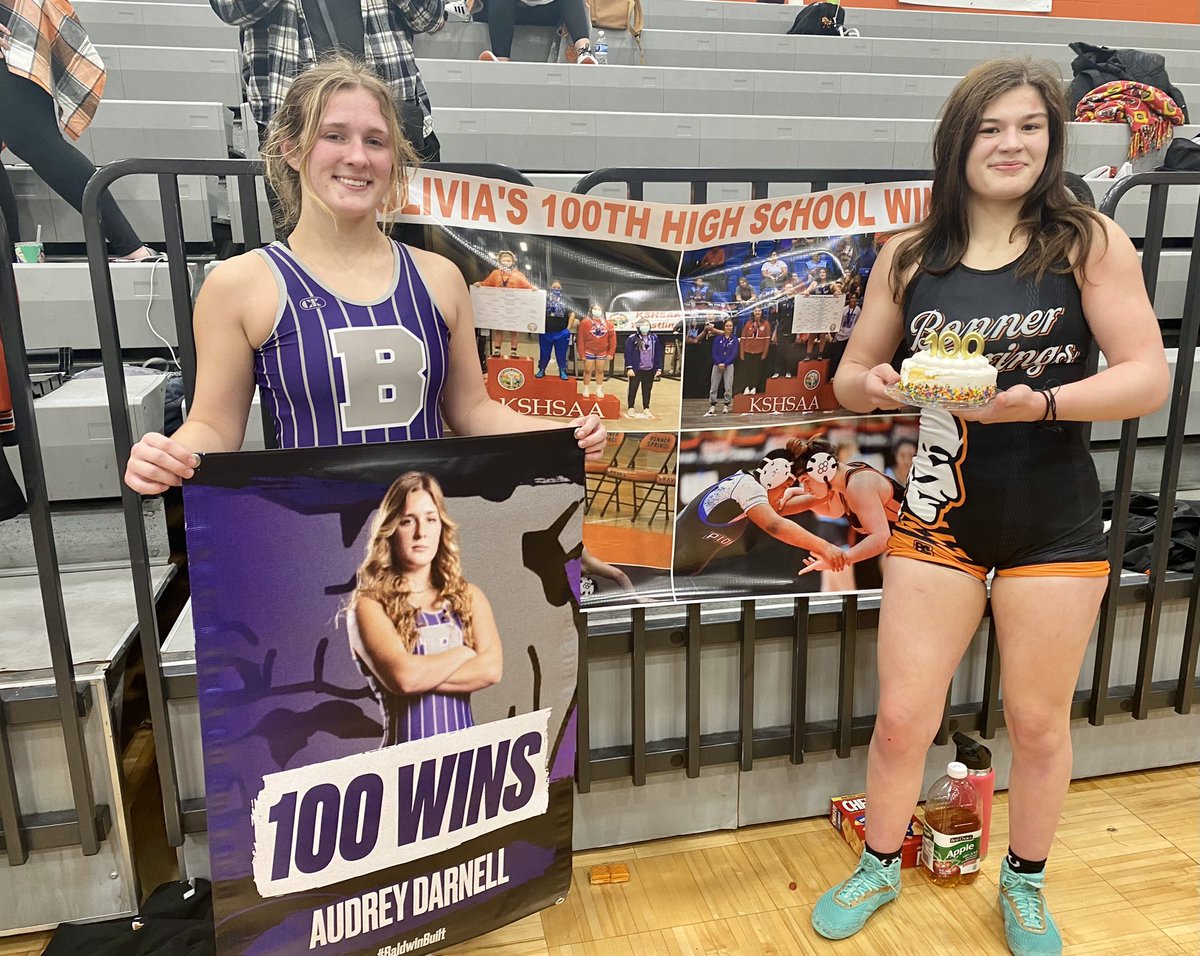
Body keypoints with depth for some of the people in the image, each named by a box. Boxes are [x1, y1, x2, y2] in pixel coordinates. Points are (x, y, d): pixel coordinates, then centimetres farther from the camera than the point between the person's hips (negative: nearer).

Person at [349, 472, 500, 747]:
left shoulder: (469, 596, 8)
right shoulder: (369, 605, -2)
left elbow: (491, 669, -4)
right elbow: (402, 676, -16)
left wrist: (422, 674, -11)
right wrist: (464, 652, -4)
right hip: (406, 753, -2)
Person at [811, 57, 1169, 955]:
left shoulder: (1089, 242, -5)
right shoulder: (910, 255, 1)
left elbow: (1149, 376, -9)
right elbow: (850, 373, 7)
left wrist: (1039, 403, -26)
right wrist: (872, 385, -16)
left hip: (1054, 524, -1)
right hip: (939, 517, 1)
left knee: (1039, 722, 14)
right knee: (903, 718, 6)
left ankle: (1026, 883, 41)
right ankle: (881, 866, 34)